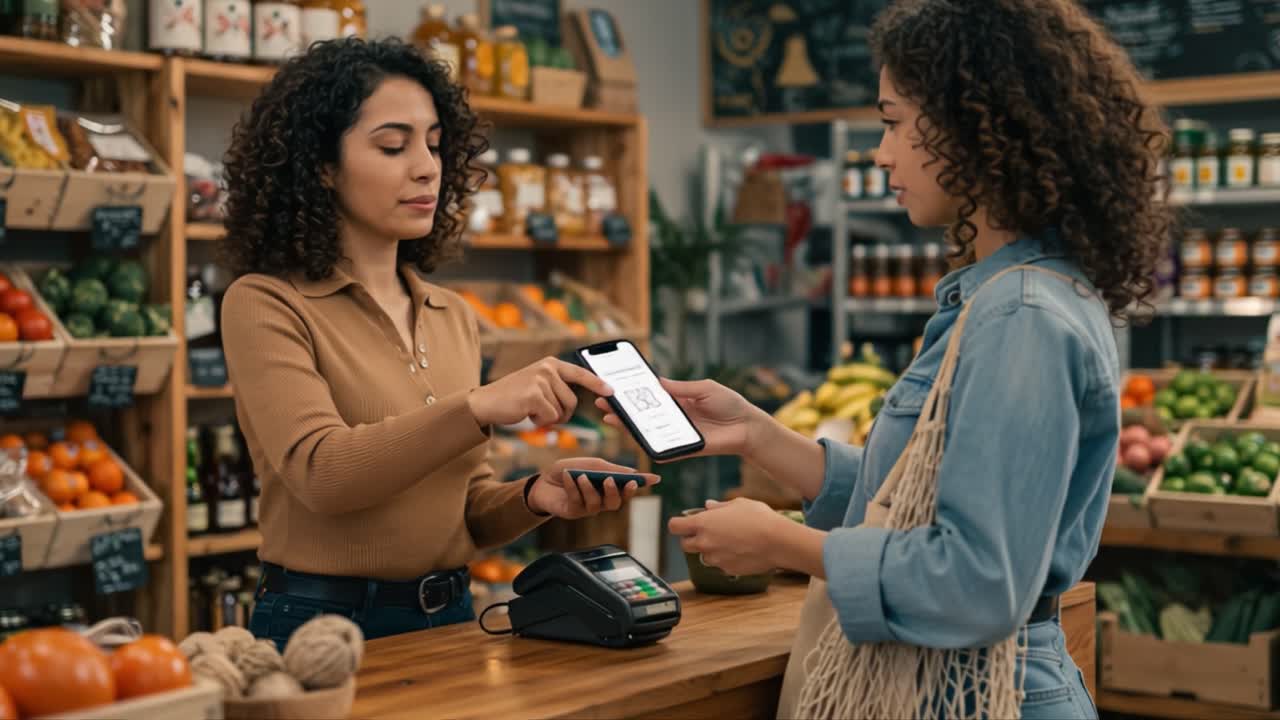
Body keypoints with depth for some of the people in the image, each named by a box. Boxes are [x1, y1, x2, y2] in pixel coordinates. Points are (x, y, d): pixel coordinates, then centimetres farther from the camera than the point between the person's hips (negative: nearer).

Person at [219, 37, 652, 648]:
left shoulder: (455, 318, 9)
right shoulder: (265, 305, -6)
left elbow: (464, 506, 13)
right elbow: (321, 472, -20)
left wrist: (533, 497, -6)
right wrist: (480, 406, -27)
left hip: (450, 619, 4)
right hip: (323, 624, -4)